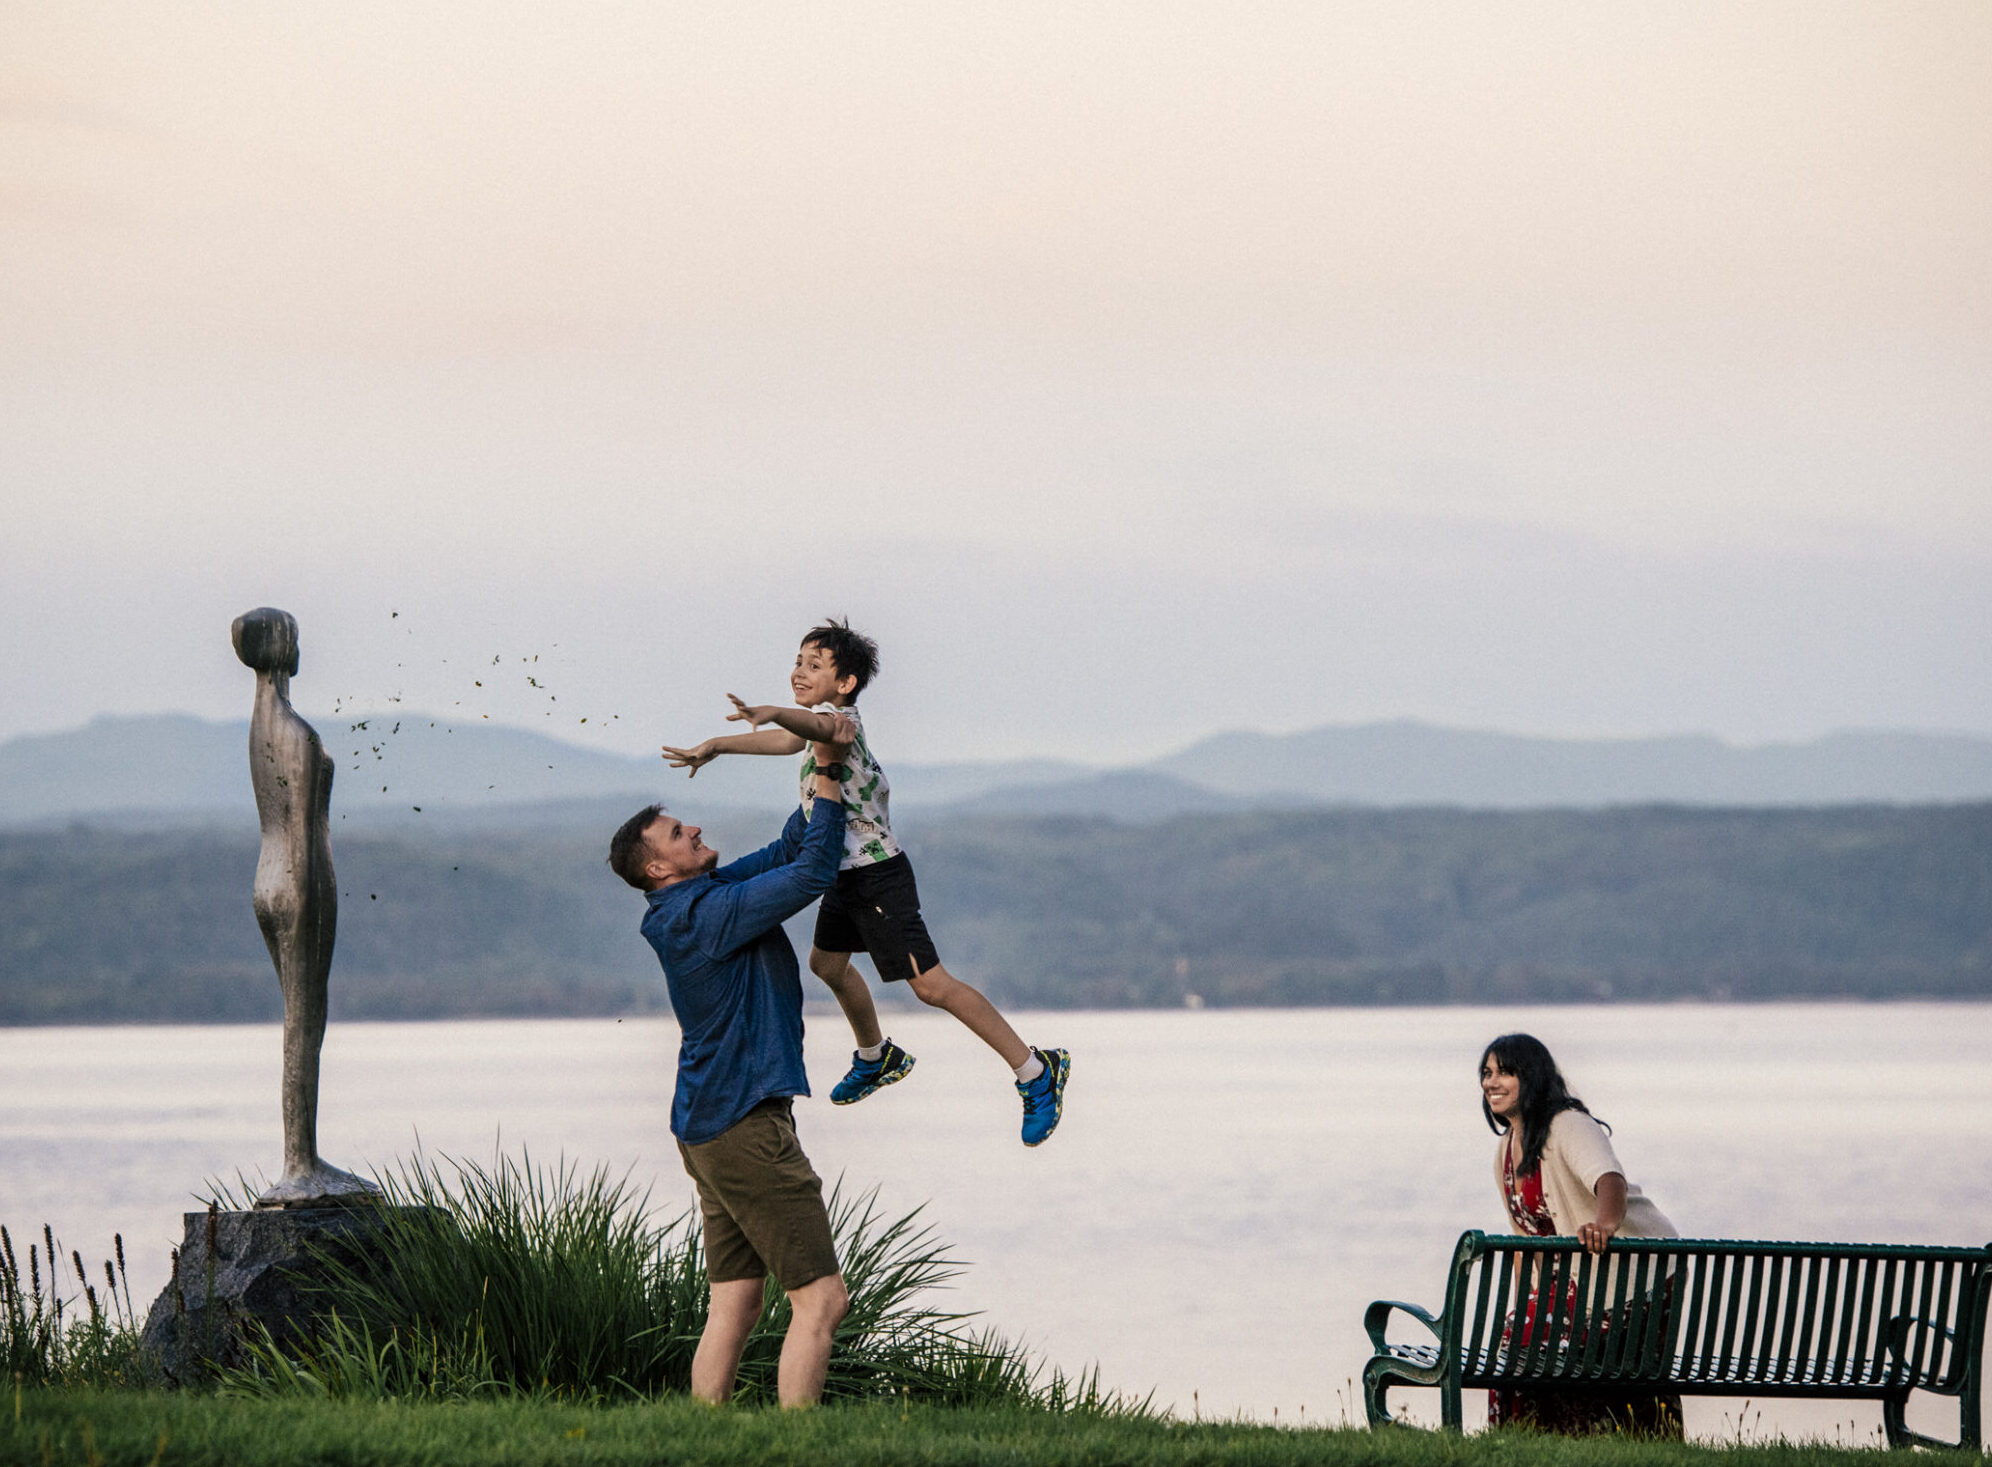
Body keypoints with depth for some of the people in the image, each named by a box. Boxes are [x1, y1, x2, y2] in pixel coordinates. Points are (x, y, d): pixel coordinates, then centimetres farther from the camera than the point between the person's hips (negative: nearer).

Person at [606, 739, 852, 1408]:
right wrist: (827, 776, -9)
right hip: (743, 1123, -10)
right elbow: (812, 873, -17)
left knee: (733, 1305, 9)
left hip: (710, 1122, 10)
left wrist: (824, 775, 11)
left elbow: (789, 852, 20)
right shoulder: (704, 914, -16)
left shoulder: (707, 894, 11)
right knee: (821, 1299, -10)